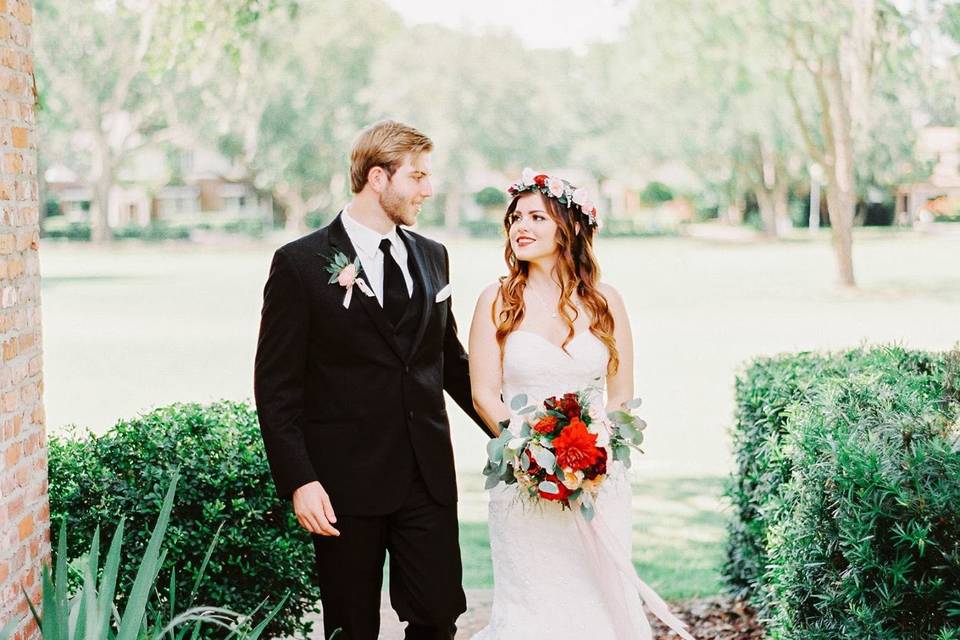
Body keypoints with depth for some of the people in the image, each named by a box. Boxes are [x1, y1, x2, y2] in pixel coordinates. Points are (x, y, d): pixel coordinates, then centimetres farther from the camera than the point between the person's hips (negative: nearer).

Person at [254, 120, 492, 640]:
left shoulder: (433, 258, 10)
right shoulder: (300, 264, -6)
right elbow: (276, 386, -7)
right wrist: (298, 480, -14)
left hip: (428, 477, 4)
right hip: (346, 482, -4)